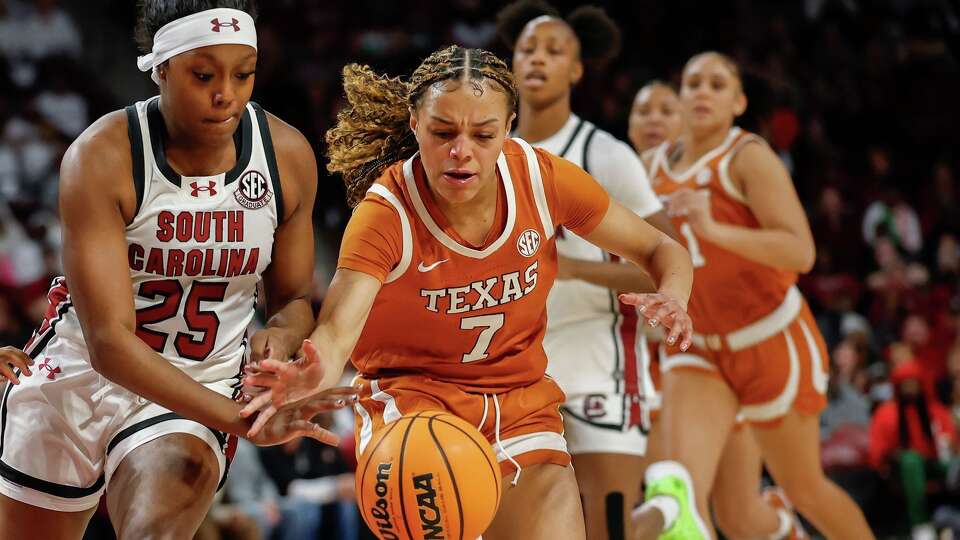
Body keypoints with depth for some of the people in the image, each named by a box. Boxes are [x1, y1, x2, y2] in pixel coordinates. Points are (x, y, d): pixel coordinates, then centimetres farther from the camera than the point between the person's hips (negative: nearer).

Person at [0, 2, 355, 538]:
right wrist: (240, 418, -38)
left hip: (198, 394, 1)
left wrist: (280, 338, -20)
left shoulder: (290, 156, -9)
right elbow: (109, 342, -26)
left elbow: (295, 299, 7)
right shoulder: (101, 157, -21)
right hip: (79, 377, -1)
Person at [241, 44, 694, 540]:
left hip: (521, 400, 4)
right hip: (411, 395, -4)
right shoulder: (386, 212, -20)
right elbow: (337, 328, -34)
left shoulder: (542, 178, -12)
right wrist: (314, 372, -58)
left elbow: (661, 251, 0)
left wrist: (671, 300, -24)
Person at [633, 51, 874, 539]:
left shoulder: (749, 157, -15)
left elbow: (800, 252, -29)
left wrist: (714, 229, -40)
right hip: (696, 351, 4)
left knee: (805, 490, 13)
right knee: (681, 489, -19)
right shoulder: (657, 164, 3)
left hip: (773, 342, -4)